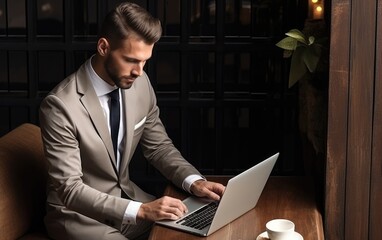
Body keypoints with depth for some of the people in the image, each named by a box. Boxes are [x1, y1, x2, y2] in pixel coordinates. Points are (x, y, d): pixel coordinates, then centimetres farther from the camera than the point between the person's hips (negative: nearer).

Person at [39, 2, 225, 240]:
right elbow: (70, 189, -24)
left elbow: (159, 146, 6)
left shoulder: (140, 83, -6)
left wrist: (194, 181, -12)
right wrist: (140, 210, -32)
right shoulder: (60, 106, -25)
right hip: (78, 213, -6)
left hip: (125, 196, 6)